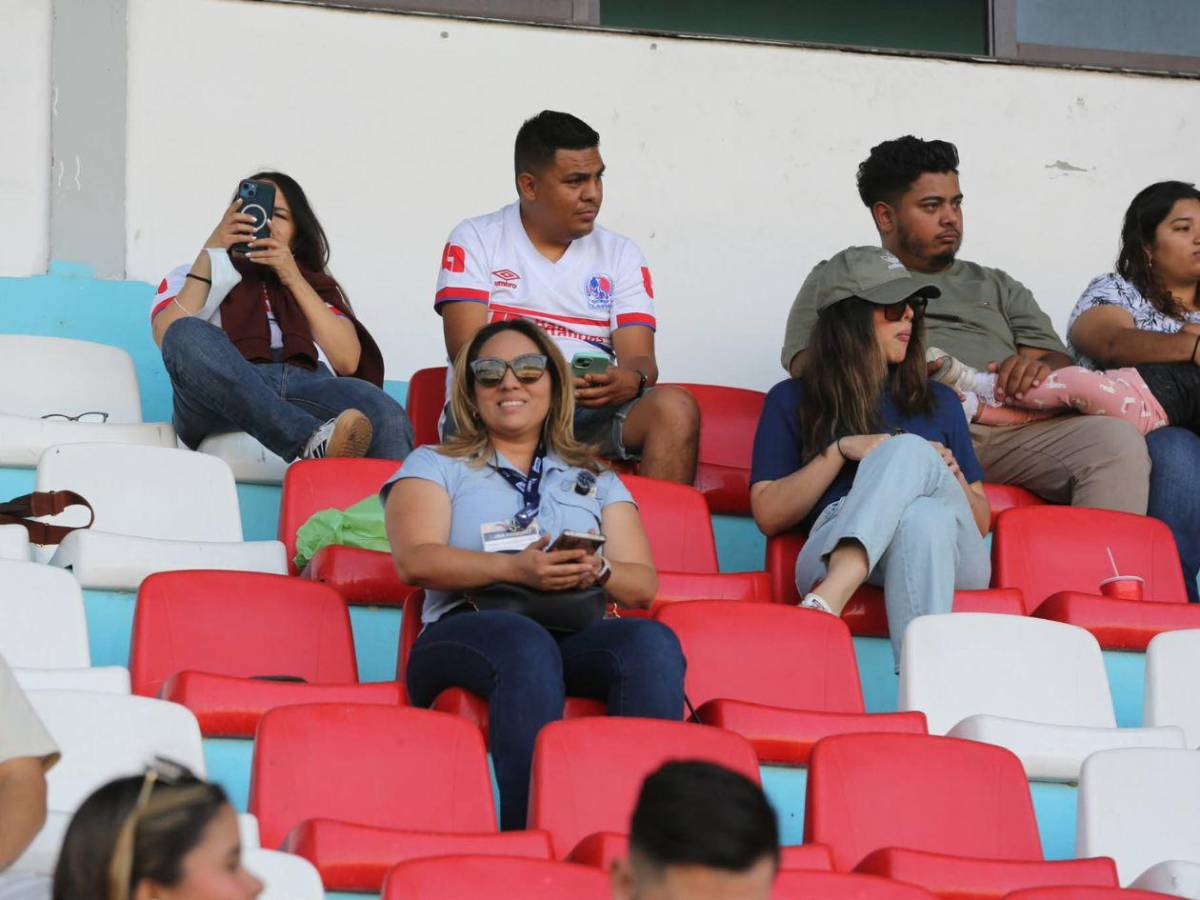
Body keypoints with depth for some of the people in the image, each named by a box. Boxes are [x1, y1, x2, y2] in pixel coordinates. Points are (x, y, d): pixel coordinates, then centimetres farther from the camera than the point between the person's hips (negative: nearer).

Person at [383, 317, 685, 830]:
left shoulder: (595, 480, 31)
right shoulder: (435, 466, 23)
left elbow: (643, 584, 17)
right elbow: (415, 560, 2)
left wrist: (596, 572, -8)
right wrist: (515, 569, -14)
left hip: (578, 637, 3)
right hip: (468, 629, -3)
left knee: (653, 643, -33)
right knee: (526, 644, -40)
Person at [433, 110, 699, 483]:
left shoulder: (621, 254, 19)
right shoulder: (475, 240, 10)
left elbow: (638, 357, 7)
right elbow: (467, 349, -3)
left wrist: (631, 381, -20)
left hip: (594, 415, 3)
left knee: (676, 407, -27)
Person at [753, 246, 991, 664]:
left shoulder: (938, 401, 32)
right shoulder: (792, 401, 22)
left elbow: (981, 521, 29)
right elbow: (768, 516, 9)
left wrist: (951, 478, 6)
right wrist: (840, 451, -2)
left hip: (952, 556, 3)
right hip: (833, 558, -2)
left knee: (908, 450, -32)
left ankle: (826, 600, -56)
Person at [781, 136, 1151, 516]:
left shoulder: (997, 287, 35)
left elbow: (1059, 363, 24)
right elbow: (805, 366, 9)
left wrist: (1038, 368, -4)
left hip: (1012, 431, 3)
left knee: (1119, 441, -28)